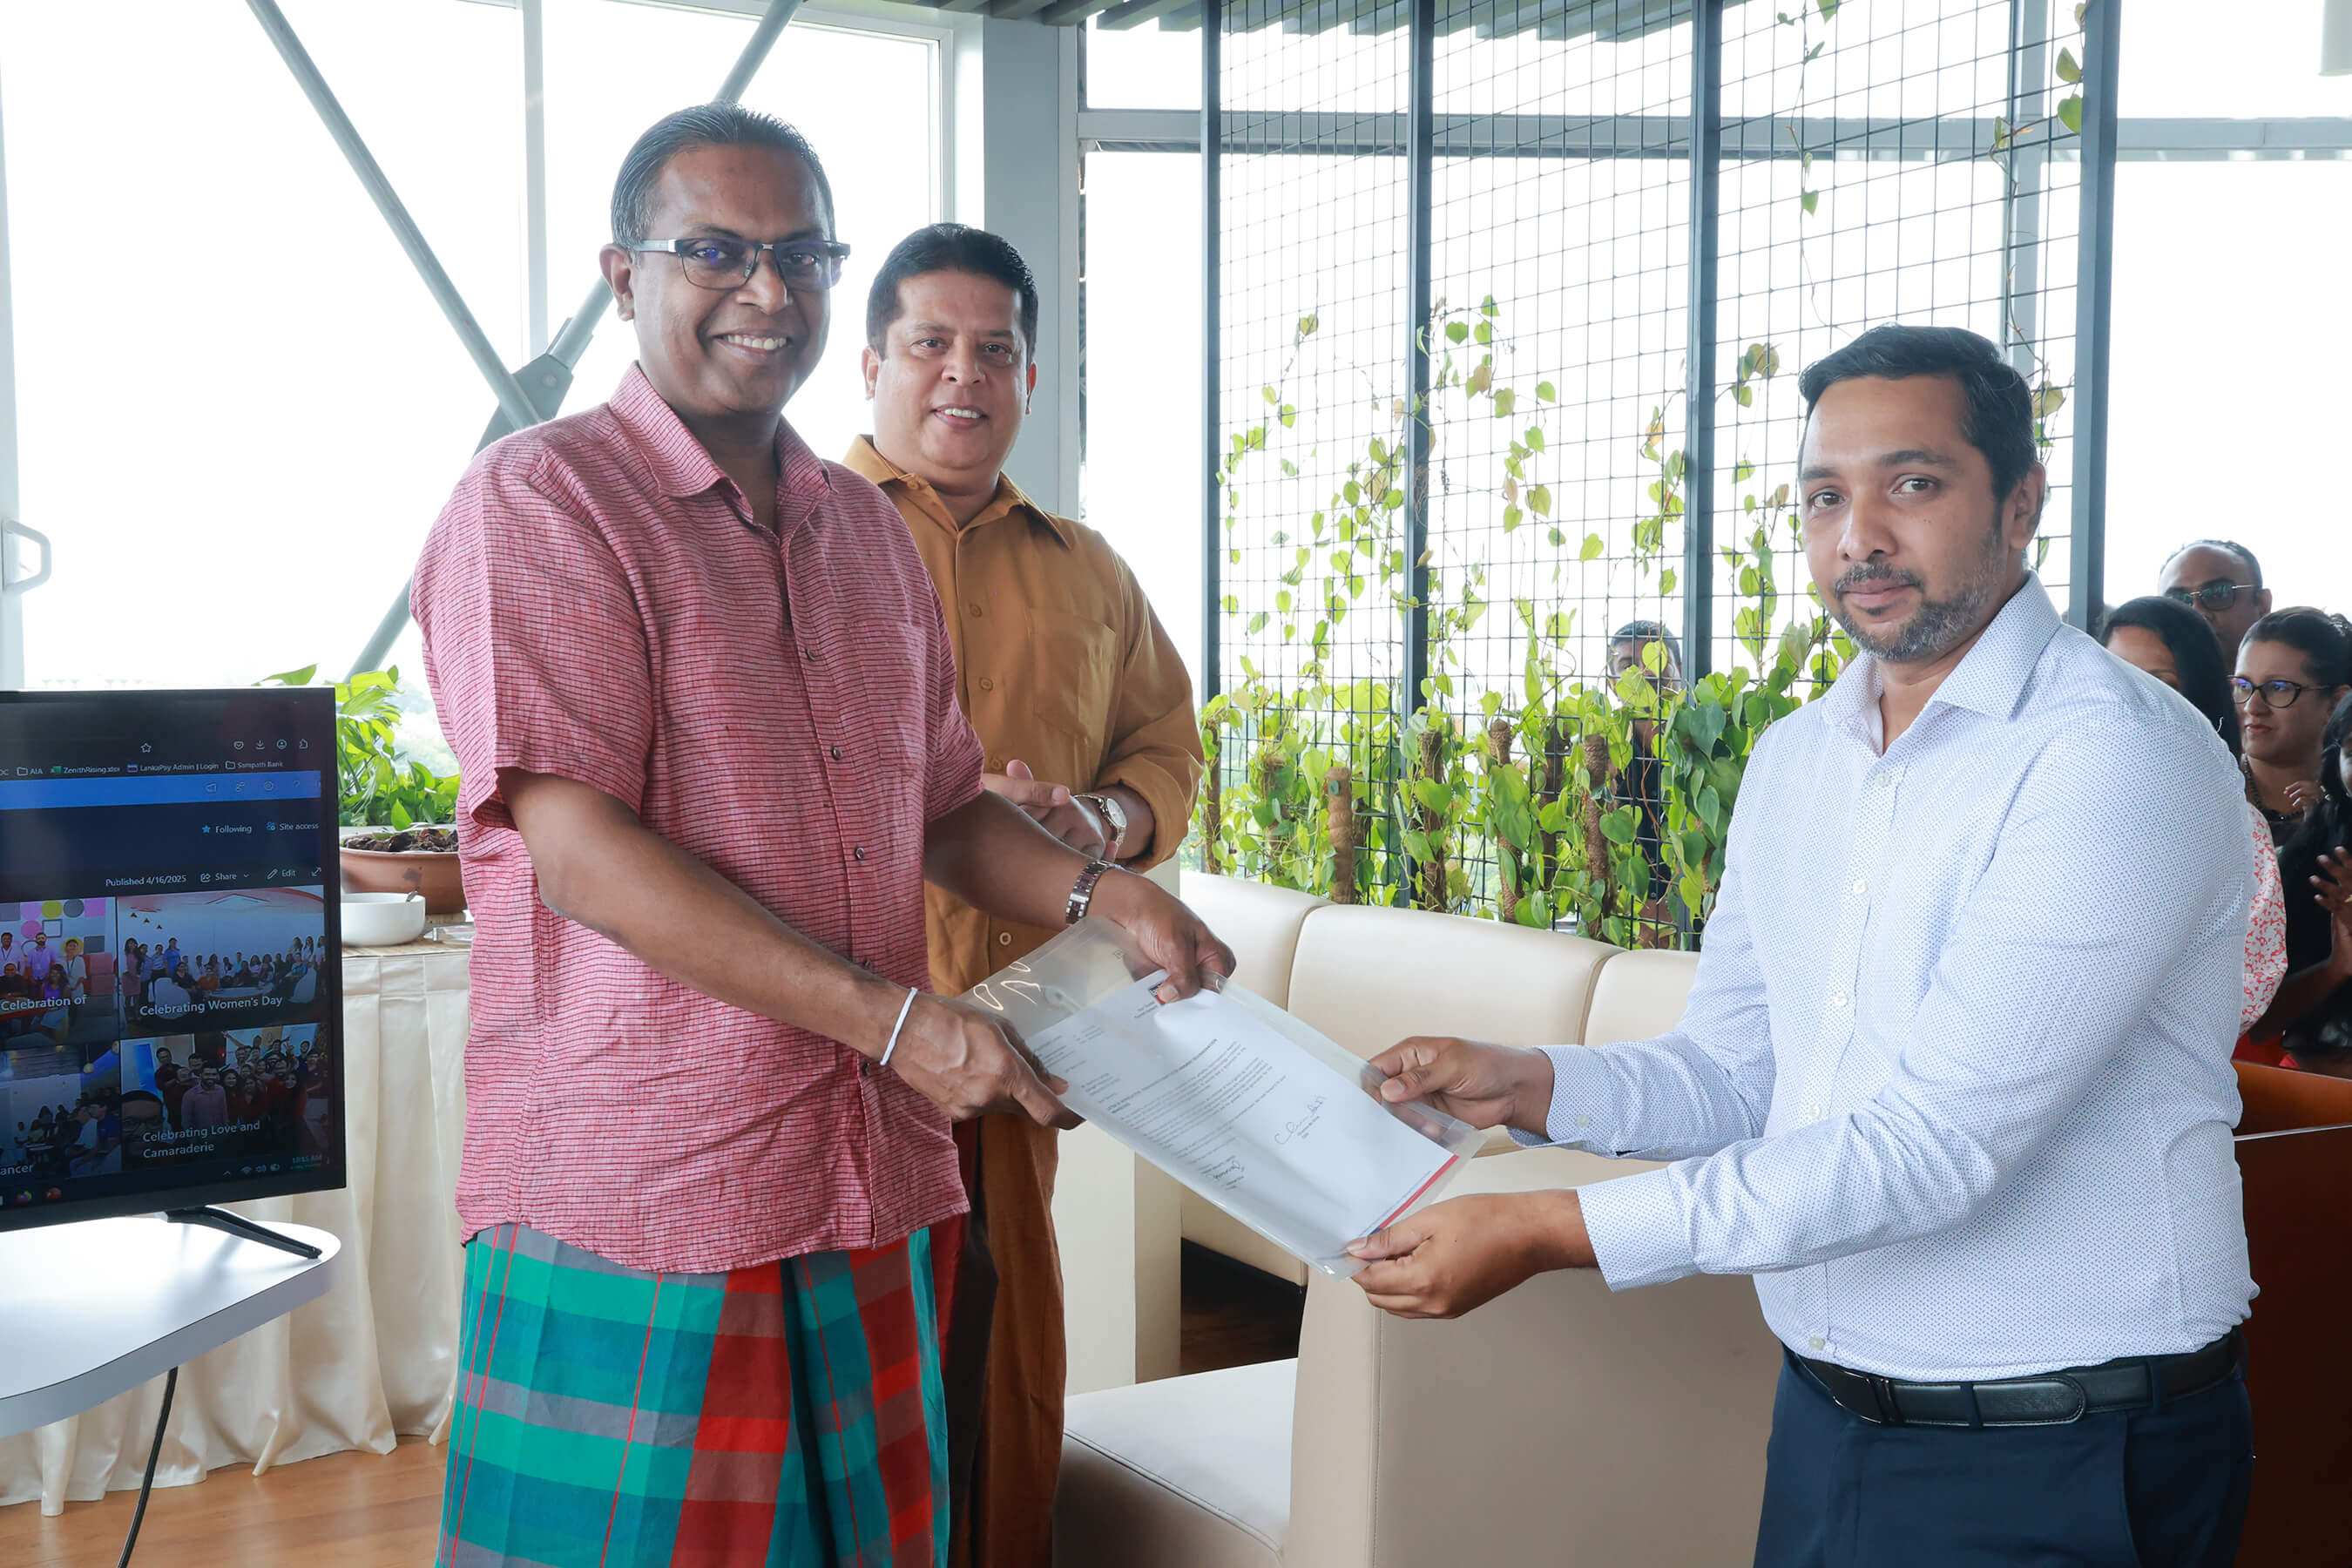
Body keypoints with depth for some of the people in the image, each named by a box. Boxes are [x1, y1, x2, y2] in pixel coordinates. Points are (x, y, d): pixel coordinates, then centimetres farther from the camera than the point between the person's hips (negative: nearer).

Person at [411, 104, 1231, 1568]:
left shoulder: (867, 529, 16)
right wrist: (895, 1018, -20)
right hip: (632, 1199, -6)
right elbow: (578, 846, -17)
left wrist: (1099, 893, 1)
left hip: (872, 1179, 6)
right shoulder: (540, 502, -7)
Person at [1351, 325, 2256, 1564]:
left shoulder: (2121, 759, -19)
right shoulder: (1791, 763, 6)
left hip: (2049, 1464, -6)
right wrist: (1526, 1086, -10)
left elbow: (1936, 1145, -25)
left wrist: (1548, 1234, -27)